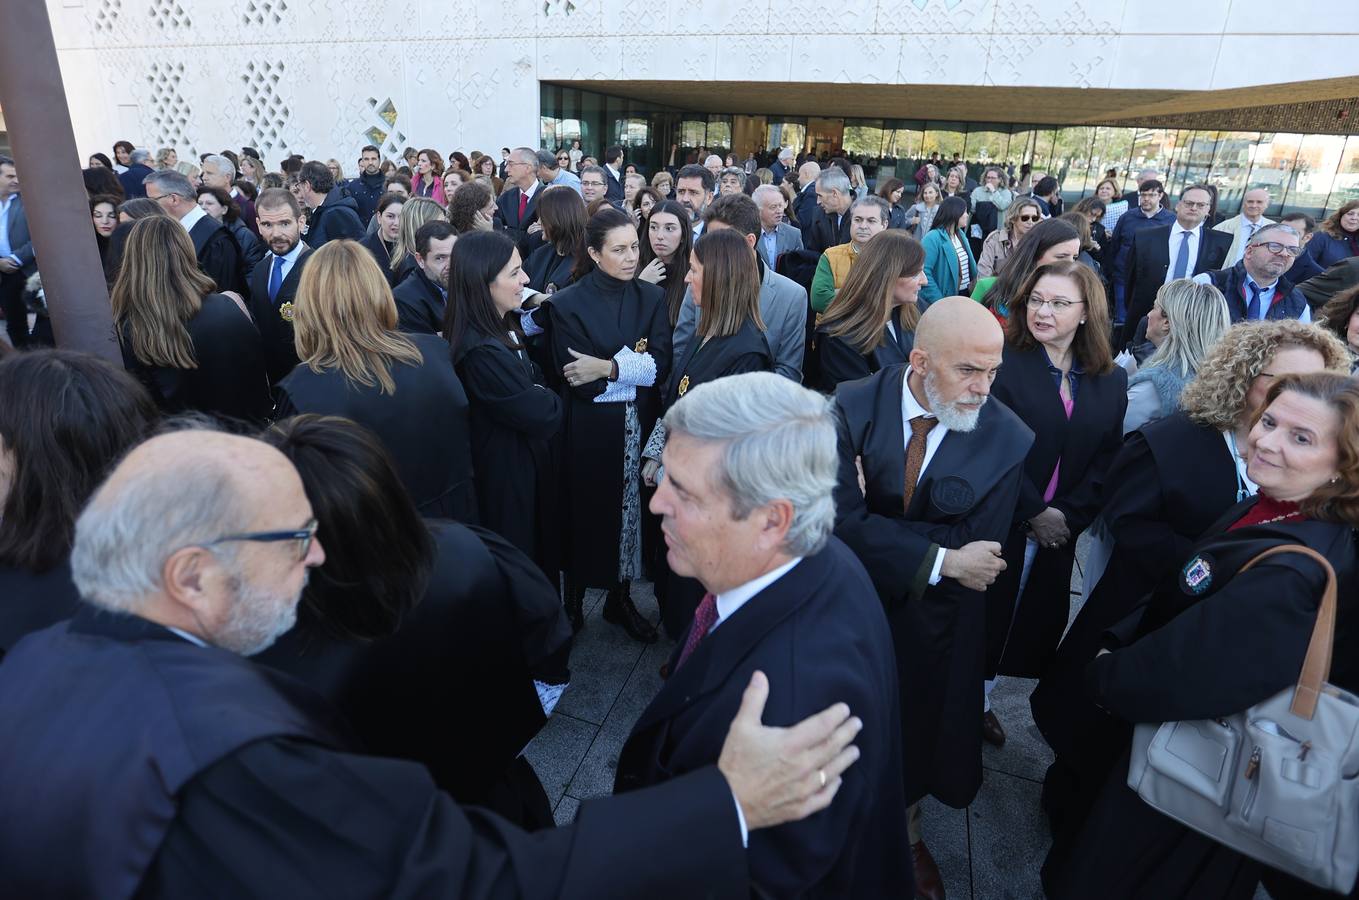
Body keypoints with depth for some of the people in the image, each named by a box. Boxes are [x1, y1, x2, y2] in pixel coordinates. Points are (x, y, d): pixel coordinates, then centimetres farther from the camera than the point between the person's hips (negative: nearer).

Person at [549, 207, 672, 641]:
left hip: (639, 427, 3)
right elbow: (578, 381, -15)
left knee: (633, 512, 14)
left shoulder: (652, 297, 3)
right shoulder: (568, 303, -6)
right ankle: (572, 601, 30)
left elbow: (661, 367, -9)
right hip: (589, 431, -3)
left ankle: (621, 598, 34)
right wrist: (633, 362, -15)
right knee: (585, 516, 9)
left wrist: (606, 368, -19)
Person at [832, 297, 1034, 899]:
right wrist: (938, 561, -28)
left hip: (932, 624, 0)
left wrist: (877, 525, -22)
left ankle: (907, 832, 52)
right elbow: (843, 520, -24)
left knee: (916, 733, 20)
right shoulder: (855, 405, -18)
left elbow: (981, 555, -17)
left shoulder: (1011, 440, -17)